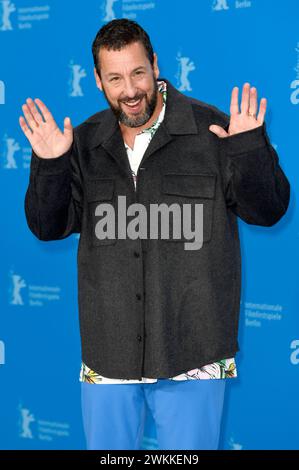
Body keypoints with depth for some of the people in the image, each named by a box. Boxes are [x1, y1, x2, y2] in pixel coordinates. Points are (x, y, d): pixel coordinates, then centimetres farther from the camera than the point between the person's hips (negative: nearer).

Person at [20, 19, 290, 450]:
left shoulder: (213, 130, -5)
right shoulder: (85, 143, 5)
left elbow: (268, 210, -4)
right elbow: (48, 227, 6)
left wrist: (250, 151, -21)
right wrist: (48, 167, -11)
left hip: (191, 350, -3)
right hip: (108, 352, 3)